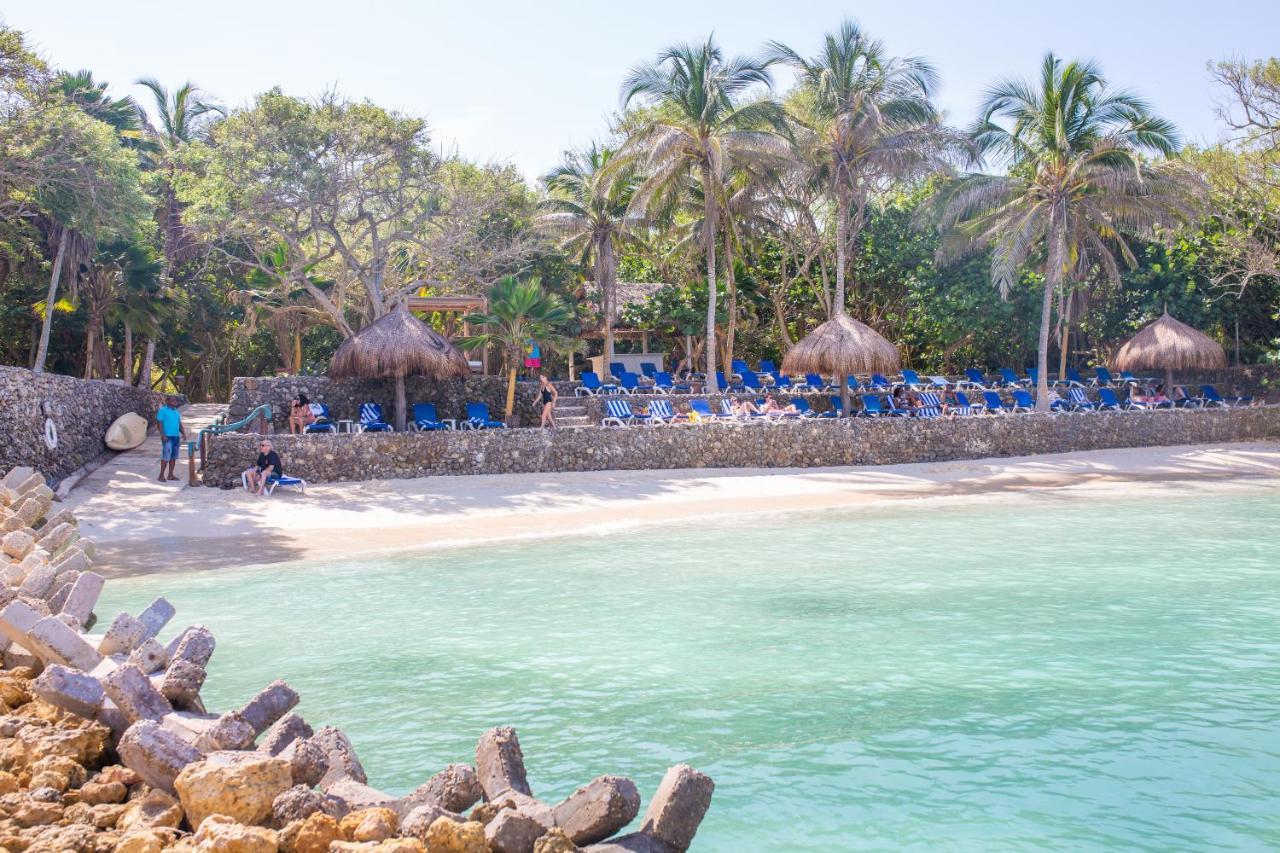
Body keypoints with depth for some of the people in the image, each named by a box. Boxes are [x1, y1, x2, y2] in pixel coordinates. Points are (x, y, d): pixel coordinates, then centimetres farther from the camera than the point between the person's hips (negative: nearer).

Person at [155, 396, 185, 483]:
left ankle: (170, 475, 13)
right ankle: (161, 475, -4)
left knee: (173, 457, 8)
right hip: (167, 436, -7)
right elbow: (159, 423, -9)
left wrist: (183, 433, 7)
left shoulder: (176, 411, 17)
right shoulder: (162, 410, -4)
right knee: (166, 456, -9)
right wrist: (163, 435, -17)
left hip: (176, 436, 7)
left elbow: (180, 424, 20)